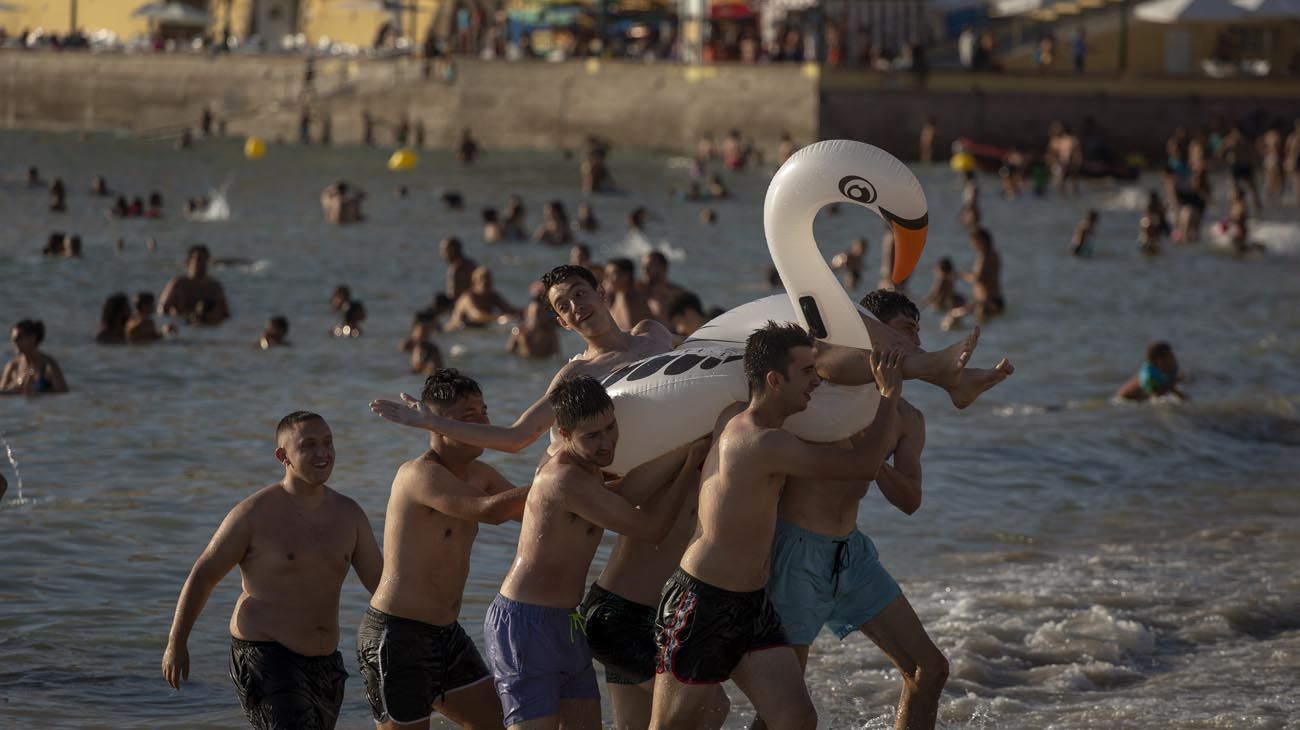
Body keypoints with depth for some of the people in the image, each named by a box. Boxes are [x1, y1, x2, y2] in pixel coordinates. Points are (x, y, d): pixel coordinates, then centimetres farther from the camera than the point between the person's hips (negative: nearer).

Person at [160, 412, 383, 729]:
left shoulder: (348, 514, 3)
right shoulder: (255, 513, -11)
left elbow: (383, 585, 6)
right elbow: (203, 575, -2)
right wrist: (176, 643, -3)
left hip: (321, 665, 7)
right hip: (264, 660, -7)